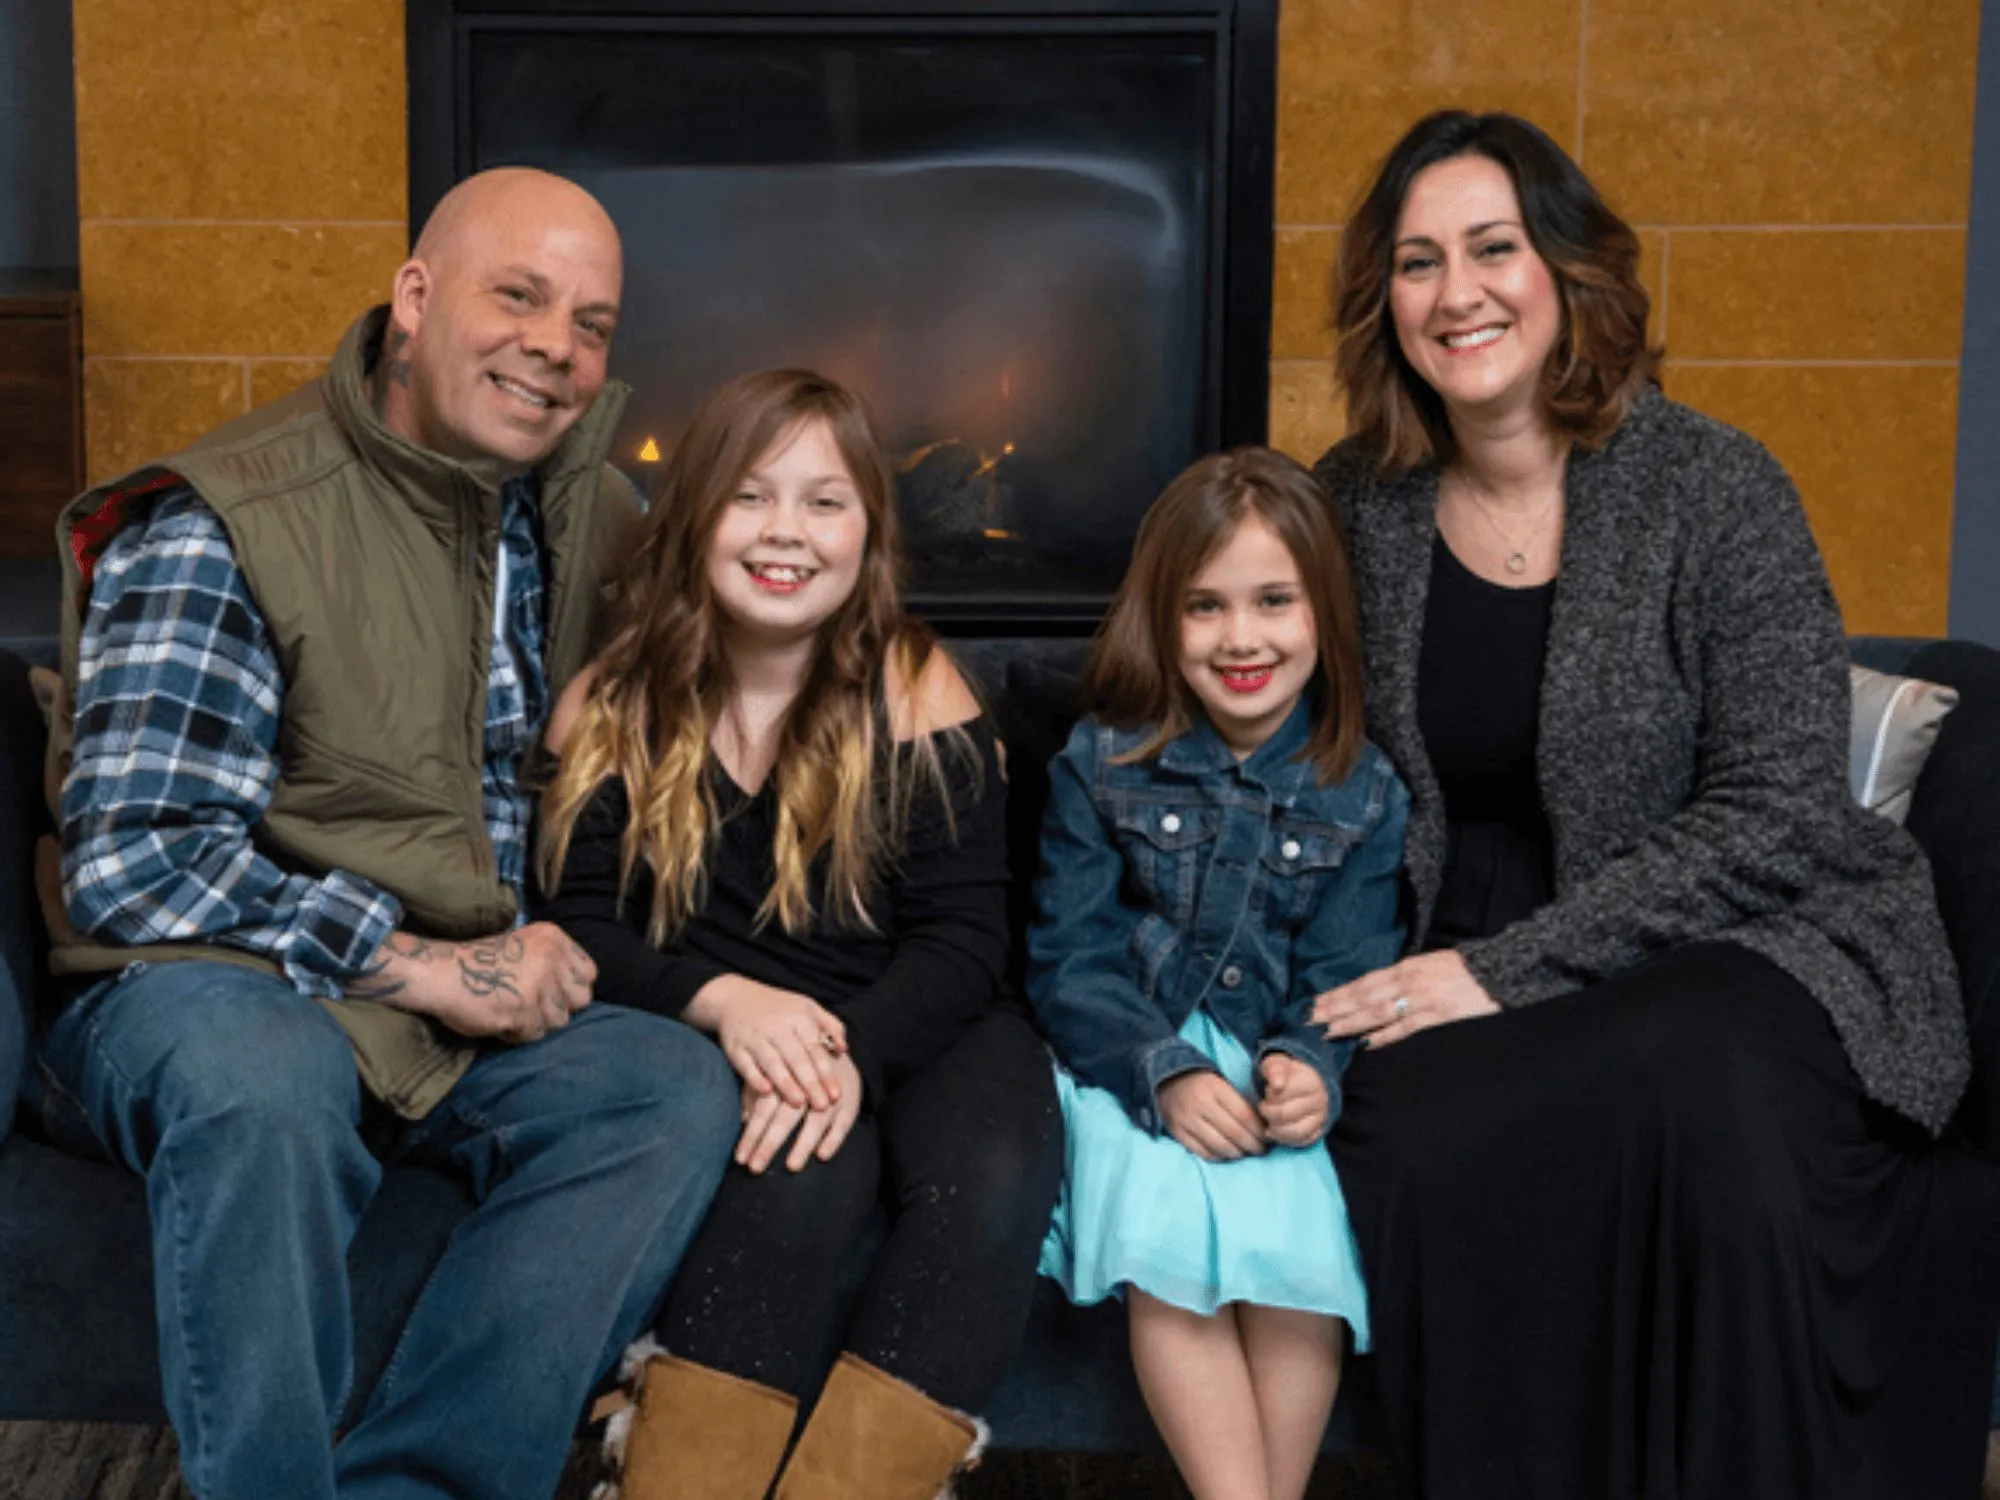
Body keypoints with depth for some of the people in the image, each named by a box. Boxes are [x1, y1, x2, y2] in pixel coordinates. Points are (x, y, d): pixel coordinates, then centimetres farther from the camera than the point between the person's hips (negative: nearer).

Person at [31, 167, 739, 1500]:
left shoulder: (595, 524, 7)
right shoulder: (221, 525, -12)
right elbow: (129, 861, -18)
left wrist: (531, 958, 1)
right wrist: (424, 965, -19)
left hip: (470, 1006, 5)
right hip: (208, 994, -5)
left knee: (680, 1085, -22)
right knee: (264, 1065, -38)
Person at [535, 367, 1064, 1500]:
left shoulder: (915, 690, -1)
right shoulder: (616, 707, 3)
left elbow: (964, 935, -6)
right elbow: (583, 924, 0)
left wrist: (852, 1049, -26)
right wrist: (723, 1000, -21)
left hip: (909, 1029, 1)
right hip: (702, 1043, 0)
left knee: (997, 1177, -30)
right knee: (809, 1173, -33)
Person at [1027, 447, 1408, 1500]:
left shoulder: (1363, 794, 2)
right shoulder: (1103, 764, 0)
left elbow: (1342, 978, -1)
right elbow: (1069, 960, -4)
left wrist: (1310, 1072, -24)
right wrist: (1168, 1076, -21)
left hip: (1273, 1071, 1)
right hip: (1131, 1066, -1)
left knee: (1298, 1260, -26)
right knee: (1166, 1254, -28)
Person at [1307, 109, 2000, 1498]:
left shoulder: (1713, 486, -7)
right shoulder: (1356, 507, 4)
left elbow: (1775, 815, -13)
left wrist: (1513, 970, -20)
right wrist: (1378, 984, -8)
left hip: (1762, 944, -2)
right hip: (1469, 979, 3)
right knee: (1404, 1139, -29)